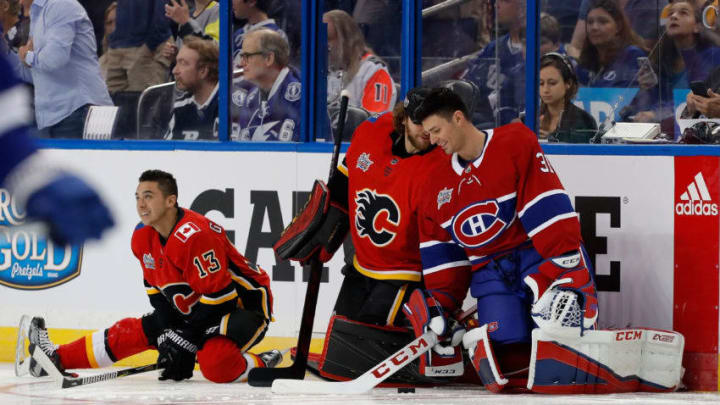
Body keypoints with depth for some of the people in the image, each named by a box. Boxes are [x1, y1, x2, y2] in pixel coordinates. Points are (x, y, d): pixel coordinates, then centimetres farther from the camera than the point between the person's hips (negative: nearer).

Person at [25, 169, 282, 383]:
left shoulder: (196, 235, -29)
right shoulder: (143, 237, -1)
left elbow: (219, 295, -29)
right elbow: (157, 290, 9)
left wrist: (186, 340, -24)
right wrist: (168, 334, -4)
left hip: (244, 305, -9)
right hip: (193, 311, 9)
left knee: (215, 366, -34)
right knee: (135, 331, 5)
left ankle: (261, 366, -6)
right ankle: (58, 358, 11)